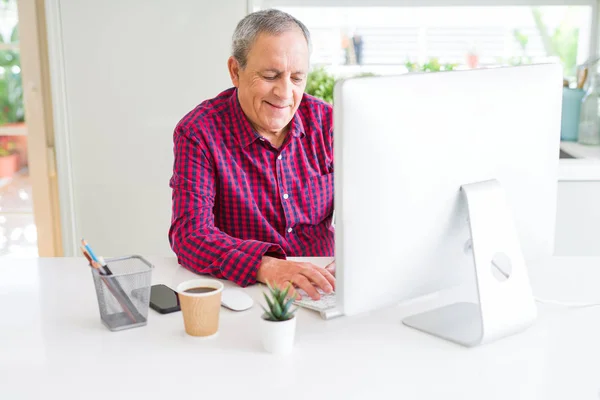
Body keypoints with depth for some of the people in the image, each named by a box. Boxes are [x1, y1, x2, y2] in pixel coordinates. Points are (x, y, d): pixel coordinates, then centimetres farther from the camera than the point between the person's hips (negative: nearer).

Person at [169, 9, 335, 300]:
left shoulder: (324, 121, -1)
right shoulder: (197, 133, -12)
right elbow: (190, 233, -20)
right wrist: (266, 266, -37)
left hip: (321, 287, 2)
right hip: (239, 291, -2)